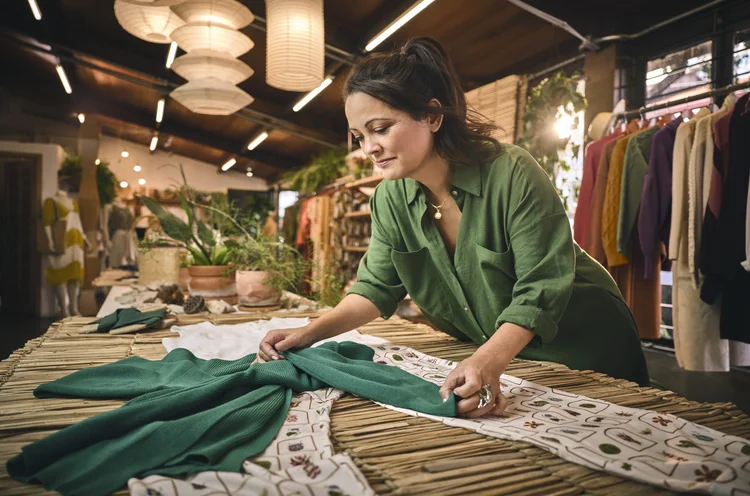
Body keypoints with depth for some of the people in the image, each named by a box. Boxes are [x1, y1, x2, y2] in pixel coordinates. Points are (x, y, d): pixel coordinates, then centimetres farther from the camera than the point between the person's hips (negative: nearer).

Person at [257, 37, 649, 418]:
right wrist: (311, 332, -21)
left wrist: (488, 362, -43)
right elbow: (377, 286, -7)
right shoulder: (391, 197, -12)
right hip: (487, 352, 5)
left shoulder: (512, 174, -28)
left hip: (577, 345, -4)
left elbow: (539, 291, -27)